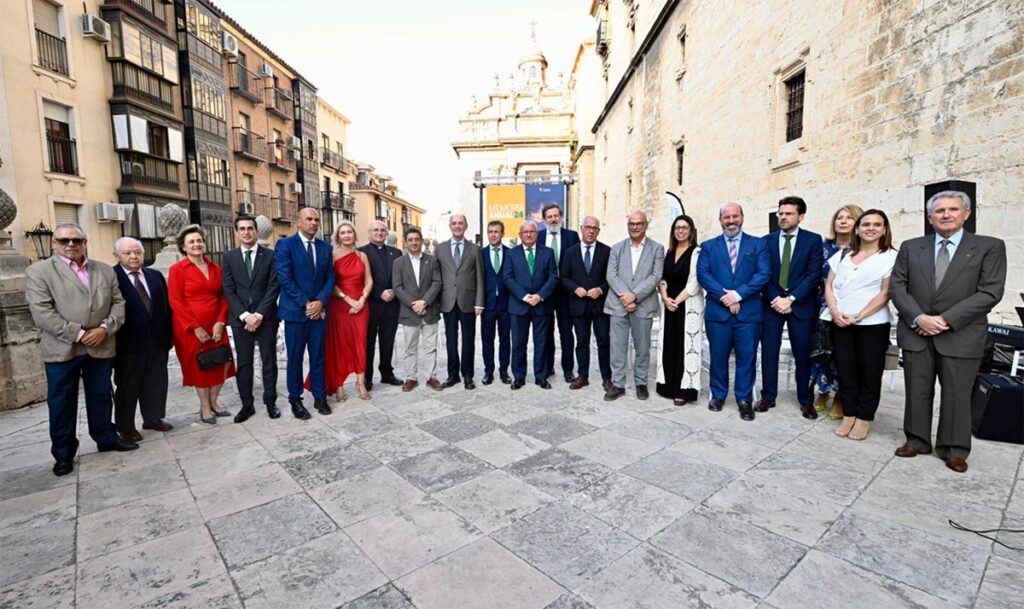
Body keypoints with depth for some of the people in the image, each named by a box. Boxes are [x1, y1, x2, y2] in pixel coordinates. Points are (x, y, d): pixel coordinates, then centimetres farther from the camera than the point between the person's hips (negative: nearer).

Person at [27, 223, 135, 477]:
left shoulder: (105, 270, 9)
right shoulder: (38, 272, -3)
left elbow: (118, 303, 6)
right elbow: (42, 313, -11)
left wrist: (105, 328, -10)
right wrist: (78, 334, -16)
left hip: (101, 348, 3)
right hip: (61, 350, -2)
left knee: (101, 397, 13)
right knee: (61, 403, 8)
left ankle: (106, 437, 28)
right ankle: (63, 453, 21)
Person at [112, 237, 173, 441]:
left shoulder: (156, 276, 9)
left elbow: (166, 306, 11)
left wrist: (168, 335, 8)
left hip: (157, 341, 5)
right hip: (128, 343, -5)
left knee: (156, 382, 14)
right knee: (127, 386, 8)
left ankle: (153, 418, 30)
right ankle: (125, 427, 22)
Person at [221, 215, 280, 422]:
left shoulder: (270, 255, 1)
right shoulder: (229, 257, 6)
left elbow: (273, 288, -5)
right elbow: (228, 290, 0)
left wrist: (260, 314, -13)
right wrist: (245, 315, -12)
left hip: (266, 317, -1)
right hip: (240, 318, 1)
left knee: (269, 361, 6)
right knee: (243, 363, 7)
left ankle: (270, 402, 17)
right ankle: (247, 405, 17)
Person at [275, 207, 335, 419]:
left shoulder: (325, 247, 9)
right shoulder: (285, 244, -4)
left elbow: (330, 277, 5)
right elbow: (284, 278, -11)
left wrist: (320, 301, -10)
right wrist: (305, 303, -14)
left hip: (318, 310, 4)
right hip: (295, 310, -3)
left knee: (318, 357, 10)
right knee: (295, 359, 6)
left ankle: (320, 397, 21)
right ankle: (295, 400, 19)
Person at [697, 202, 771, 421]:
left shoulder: (758, 244, 8)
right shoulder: (708, 246, 9)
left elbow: (763, 274, -4)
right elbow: (702, 274, -3)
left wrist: (738, 294, -14)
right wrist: (724, 297, -14)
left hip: (748, 312, 0)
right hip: (717, 311, 1)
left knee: (747, 358, 4)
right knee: (718, 357, 9)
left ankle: (744, 400, 18)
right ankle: (718, 395, 25)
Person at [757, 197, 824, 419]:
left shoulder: (813, 240, 1)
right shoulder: (767, 240, 6)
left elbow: (814, 275, -6)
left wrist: (791, 299, -15)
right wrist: (775, 299, -10)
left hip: (801, 305, -1)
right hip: (772, 303, 2)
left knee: (803, 354, 5)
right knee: (769, 352, 5)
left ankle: (806, 400, 19)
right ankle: (768, 396, 16)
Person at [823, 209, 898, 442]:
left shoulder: (890, 257, -1)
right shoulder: (842, 255, 12)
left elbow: (886, 293, -8)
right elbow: (829, 286, 8)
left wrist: (859, 316, -14)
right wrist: (835, 311, -8)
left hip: (872, 324, -3)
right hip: (840, 323, 3)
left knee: (869, 373, 5)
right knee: (845, 370, 7)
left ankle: (864, 419, 17)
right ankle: (848, 415, 19)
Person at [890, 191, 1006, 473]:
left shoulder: (990, 247, 1)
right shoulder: (911, 247, 7)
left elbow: (990, 292, -7)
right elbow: (896, 287, 2)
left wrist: (946, 319, -15)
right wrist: (919, 318, -12)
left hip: (960, 335, -2)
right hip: (916, 332, 2)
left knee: (957, 395, 7)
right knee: (917, 392, 10)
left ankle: (954, 449, 21)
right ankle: (916, 440, 23)